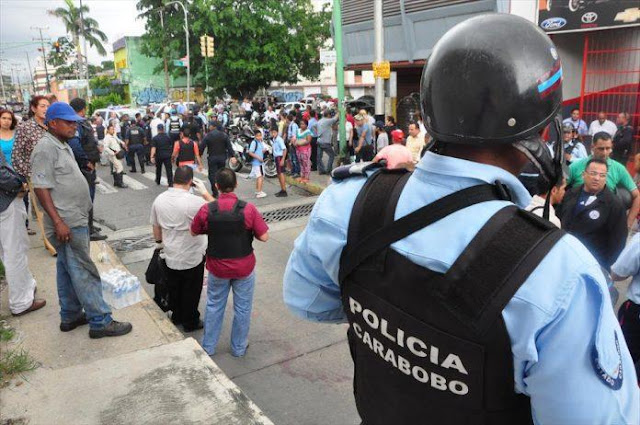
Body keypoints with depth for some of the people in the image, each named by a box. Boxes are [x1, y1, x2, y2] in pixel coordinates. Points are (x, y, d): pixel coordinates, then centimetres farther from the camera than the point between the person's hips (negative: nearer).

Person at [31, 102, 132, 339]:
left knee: (67, 270, 16)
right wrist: (58, 222, -24)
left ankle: (70, 316, 27)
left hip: (75, 220, 10)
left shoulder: (62, 146, 15)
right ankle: (100, 322, 1)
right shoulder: (46, 148, -15)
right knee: (85, 273, -5)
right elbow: (41, 188, -20)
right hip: (68, 224, -10)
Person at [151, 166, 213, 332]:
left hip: (170, 256, 5)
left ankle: (176, 316, 40)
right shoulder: (194, 201, -26)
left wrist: (159, 242, 22)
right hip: (192, 257, -5)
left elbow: (156, 226, 6)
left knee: (174, 287, 23)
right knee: (191, 291, 13)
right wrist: (205, 192, -9)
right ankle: (190, 322, 27)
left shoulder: (159, 200, -6)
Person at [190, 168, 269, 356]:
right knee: (242, 307, 17)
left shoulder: (206, 210, -14)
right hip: (244, 267, -1)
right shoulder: (248, 209, -19)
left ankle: (208, 346, 34)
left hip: (217, 267, 1)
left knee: (214, 305, 21)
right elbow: (264, 237, -15)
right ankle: (239, 348, 31)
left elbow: (194, 232, 2)